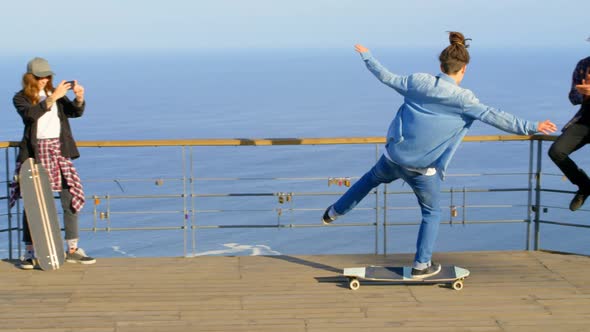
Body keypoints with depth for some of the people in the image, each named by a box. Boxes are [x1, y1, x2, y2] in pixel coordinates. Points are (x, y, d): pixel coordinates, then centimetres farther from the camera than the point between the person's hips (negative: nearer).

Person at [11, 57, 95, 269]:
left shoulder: (56, 94, 15)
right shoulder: (21, 98, 3)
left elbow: (75, 112, 2)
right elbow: (31, 114, -18)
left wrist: (79, 98, -18)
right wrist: (53, 98, -24)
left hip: (59, 150, 4)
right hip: (35, 152, -4)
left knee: (71, 200, 1)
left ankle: (73, 250, 9)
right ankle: (29, 252, 3)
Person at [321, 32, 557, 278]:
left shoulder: (418, 82, -4)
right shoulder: (463, 99, -15)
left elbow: (386, 77, 9)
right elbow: (495, 117, -20)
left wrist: (366, 56, 25)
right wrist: (532, 127, -17)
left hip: (394, 156, 4)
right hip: (423, 170, -4)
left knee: (372, 178, 33)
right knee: (431, 213, 18)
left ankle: (335, 212, 44)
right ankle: (421, 265, 21)